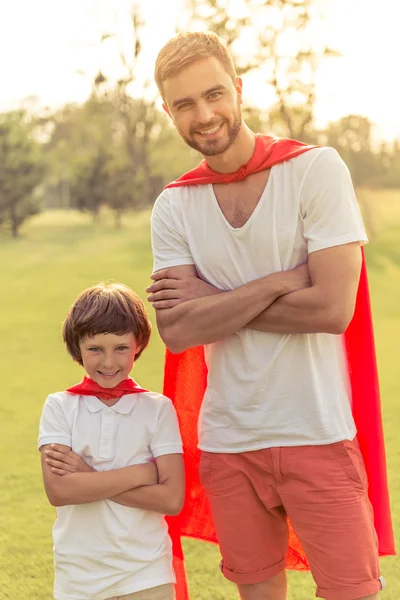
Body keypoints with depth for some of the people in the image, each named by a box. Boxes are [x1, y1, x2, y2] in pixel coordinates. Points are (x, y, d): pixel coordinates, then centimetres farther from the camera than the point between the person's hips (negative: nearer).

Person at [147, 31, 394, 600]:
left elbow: (333, 309, -15)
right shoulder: (174, 206, 4)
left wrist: (213, 302, -9)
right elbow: (177, 332, -7)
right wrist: (278, 283, -15)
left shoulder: (315, 169, -7)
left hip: (317, 432, -3)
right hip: (228, 440, 4)